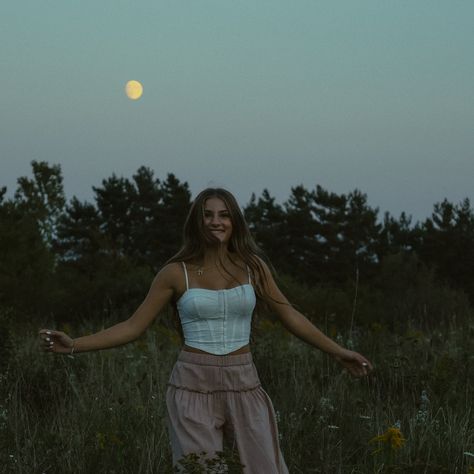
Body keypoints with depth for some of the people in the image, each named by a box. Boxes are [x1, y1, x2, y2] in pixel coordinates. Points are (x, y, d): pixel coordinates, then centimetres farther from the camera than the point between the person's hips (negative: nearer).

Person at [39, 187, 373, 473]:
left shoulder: (252, 266, 5)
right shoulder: (177, 273, -1)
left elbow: (290, 316, 13)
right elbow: (133, 327, 1)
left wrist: (338, 352, 12)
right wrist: (73, 346, -8)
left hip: (243, 384, 2)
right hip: (194, 386, -2)